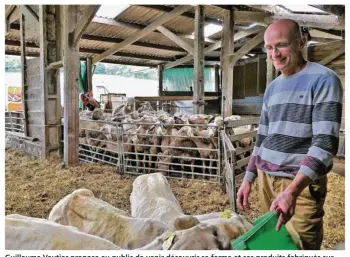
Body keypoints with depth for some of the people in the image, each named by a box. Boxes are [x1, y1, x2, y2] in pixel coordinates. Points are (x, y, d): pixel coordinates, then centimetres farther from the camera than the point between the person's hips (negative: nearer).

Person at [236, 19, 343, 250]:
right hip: (266, 178, 6)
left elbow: (325, 142, -18)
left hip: (302, 183, -5)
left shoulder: (324, 80, -9)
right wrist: (248, 178, 12)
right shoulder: (272, 87, 11)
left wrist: (292, 190, -27)